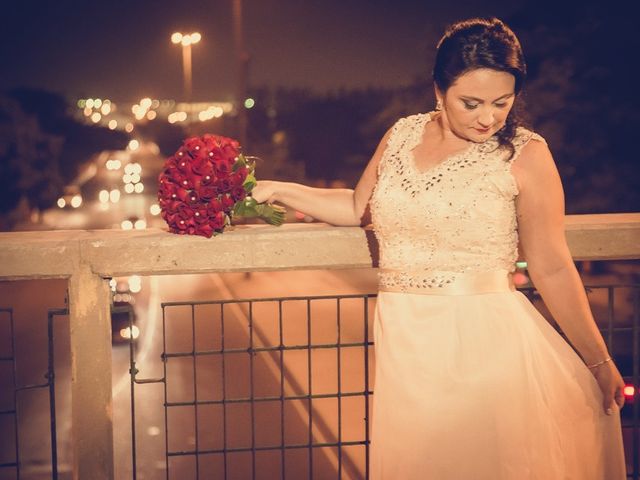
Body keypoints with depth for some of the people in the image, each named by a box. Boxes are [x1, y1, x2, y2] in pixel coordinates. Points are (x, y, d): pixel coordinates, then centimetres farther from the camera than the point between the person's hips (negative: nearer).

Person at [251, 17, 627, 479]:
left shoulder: (524, 154, -7)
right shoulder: (403, 134, 6)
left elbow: (552, 268, -4)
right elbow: (357, 207, 22)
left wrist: (600, 362, -2)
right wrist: (278, 190, 19)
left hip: (484, 342, -4)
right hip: (405, 342, 4)